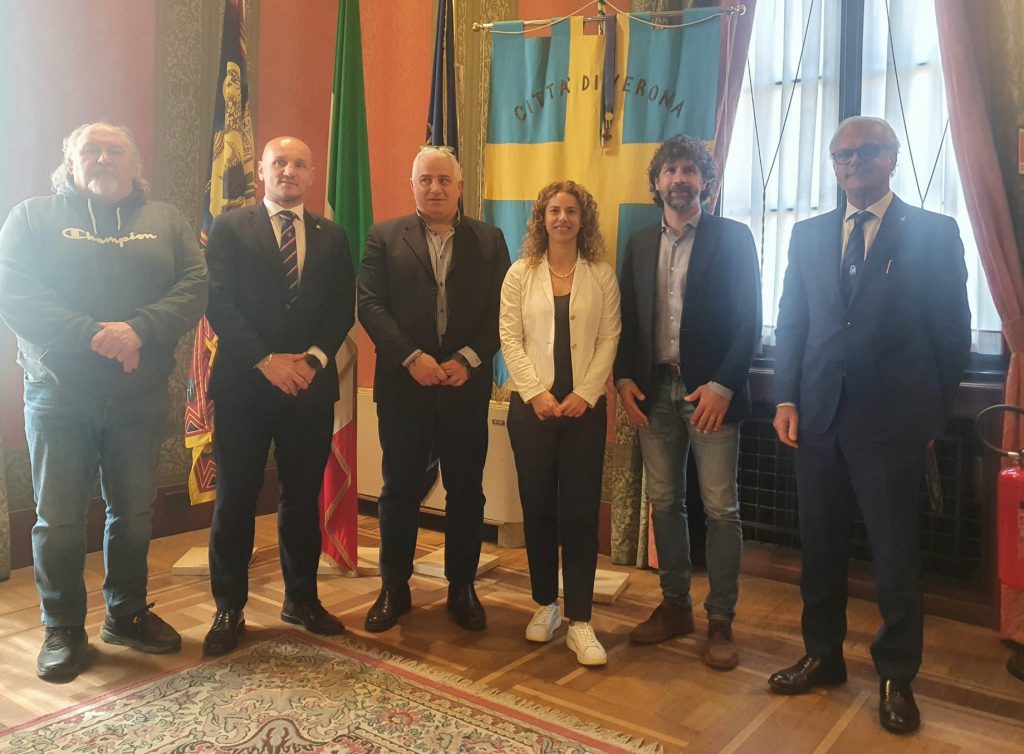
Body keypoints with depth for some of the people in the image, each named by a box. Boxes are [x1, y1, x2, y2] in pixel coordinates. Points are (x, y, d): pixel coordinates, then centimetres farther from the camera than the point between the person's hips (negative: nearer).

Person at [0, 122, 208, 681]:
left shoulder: (165, 222, 10)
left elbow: (195, 285, -4)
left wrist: (139, 330, -20)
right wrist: (91, 336, -21)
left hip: (142, 396, 2)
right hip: (59, 394, -2)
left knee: (134, 512, 11)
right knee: (59, 518, 5)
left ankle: (127, 614, 29)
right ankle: (63, 629, 21)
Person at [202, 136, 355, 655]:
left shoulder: (332, 237, 12)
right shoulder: (231, 228, 4)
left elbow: (343, 309, 7)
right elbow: (219, 302, -5)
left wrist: (314, 358, -9)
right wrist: (266, 361, -14)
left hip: (311, 383, 3)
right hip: (243, 383, -2)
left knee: (304, 496, 10)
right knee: (235, 497, 4)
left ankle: (302, 599, 24)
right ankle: (229, 609, 17)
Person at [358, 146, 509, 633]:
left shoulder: (489, 241, 8)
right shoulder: (385, 237, 6)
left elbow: (500, 310, 2)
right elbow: (370, 305, -3)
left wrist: (469, 359, -11)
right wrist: (412, 358, -14)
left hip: (467, 386, 1)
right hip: (403, 385, -1)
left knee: (466, 492, 8)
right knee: (399, 489, 7)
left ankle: (462, 588, 22)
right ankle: (393, 589, 21)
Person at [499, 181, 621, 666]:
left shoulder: (602, 276, 6)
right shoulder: (520, 274, 6)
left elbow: (608, 339, 1)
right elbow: (510, 338, 0)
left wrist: (584, 393, -11)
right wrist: (536, 392, -10)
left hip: (584, 406, 0)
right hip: (531, 406, 1)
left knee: (581, 512, -1)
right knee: (538, 508, 7)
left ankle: (579, 622, 6)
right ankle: (545, 605, 23)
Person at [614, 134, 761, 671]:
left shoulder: (732, 238, 1)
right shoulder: (640, 243, 14)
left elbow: (749, 320, -5)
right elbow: (627, 318, 13)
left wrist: (722, 386, -15)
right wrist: (624, 378, 0)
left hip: (710, 391, -4)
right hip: (654, 390, 4)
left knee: (720, 508, 0)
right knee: (664, 503, 10)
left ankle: (721, 621, 12)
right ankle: (675, 606, 24)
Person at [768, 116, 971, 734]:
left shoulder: (935, 232, 0)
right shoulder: (809, 235, 11)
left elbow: (953, 332, 1)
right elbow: (792, 323, 9)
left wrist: (934, 411, 1)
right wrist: (787, 398, 1)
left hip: (892, 421, -3)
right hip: (819, 419, 4)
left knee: (896, 555, 7)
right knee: (820, 547, 13)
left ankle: (897, 678, 24)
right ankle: (823, 656, 30)